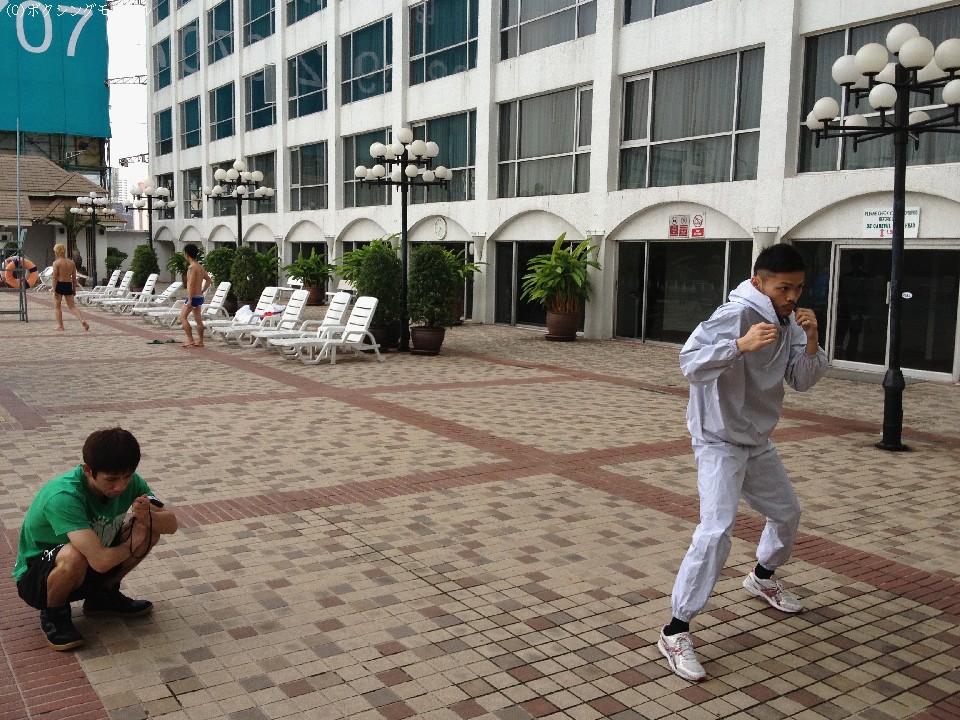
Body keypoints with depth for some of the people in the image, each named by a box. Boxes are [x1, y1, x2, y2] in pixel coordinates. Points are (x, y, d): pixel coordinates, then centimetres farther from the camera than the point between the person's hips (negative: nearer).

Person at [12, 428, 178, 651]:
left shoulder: (128, 481, -16)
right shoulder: (64, 496, -36)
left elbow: (171, 524, -9)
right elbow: (100, 560, -44)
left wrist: (149, 516, -32)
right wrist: (132, 545, -23)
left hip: (89, 572, 6)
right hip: (35, 577, -6)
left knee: (150, 529, -13)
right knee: (74, 556, -39)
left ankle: (103, 595, 9)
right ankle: (54, 614, -6)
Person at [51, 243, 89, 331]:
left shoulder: (56, 263, -10)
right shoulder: (72, 262, 4)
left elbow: (55, 278, -12)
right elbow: (74, 277, 7)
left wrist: (54, 290, -9)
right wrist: (74, 289, 15)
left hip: (59, 285, -4)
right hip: (69, 285, 4)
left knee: (57, 307, 12)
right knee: (72, 306, 10)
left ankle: (60, 326, 13)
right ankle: (82, 320, -10)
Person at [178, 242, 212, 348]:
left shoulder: (192, 267, -16)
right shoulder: (200, 267, 11)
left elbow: (191, 284, -22)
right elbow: (208, 280, 20)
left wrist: (189, 299, -22)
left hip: (193, 297, -9)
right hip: (199, 297, 9)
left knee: (183, 316, -6)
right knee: (198, 319, 13)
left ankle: (190, 340, -10)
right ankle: (200, 341, 17)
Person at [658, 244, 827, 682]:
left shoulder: (788, 320, 2)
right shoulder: (736, 315, -23)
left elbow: (802, 380, 2)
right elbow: (690, 363, -34)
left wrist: (810, 339, -14)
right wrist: (741, 344, -46)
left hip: (758, 441, 9)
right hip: (719, 441, -8)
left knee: (787, 513, 23)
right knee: (717, 530, -21)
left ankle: (762, 577, 54)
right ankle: (676, 632, -12)